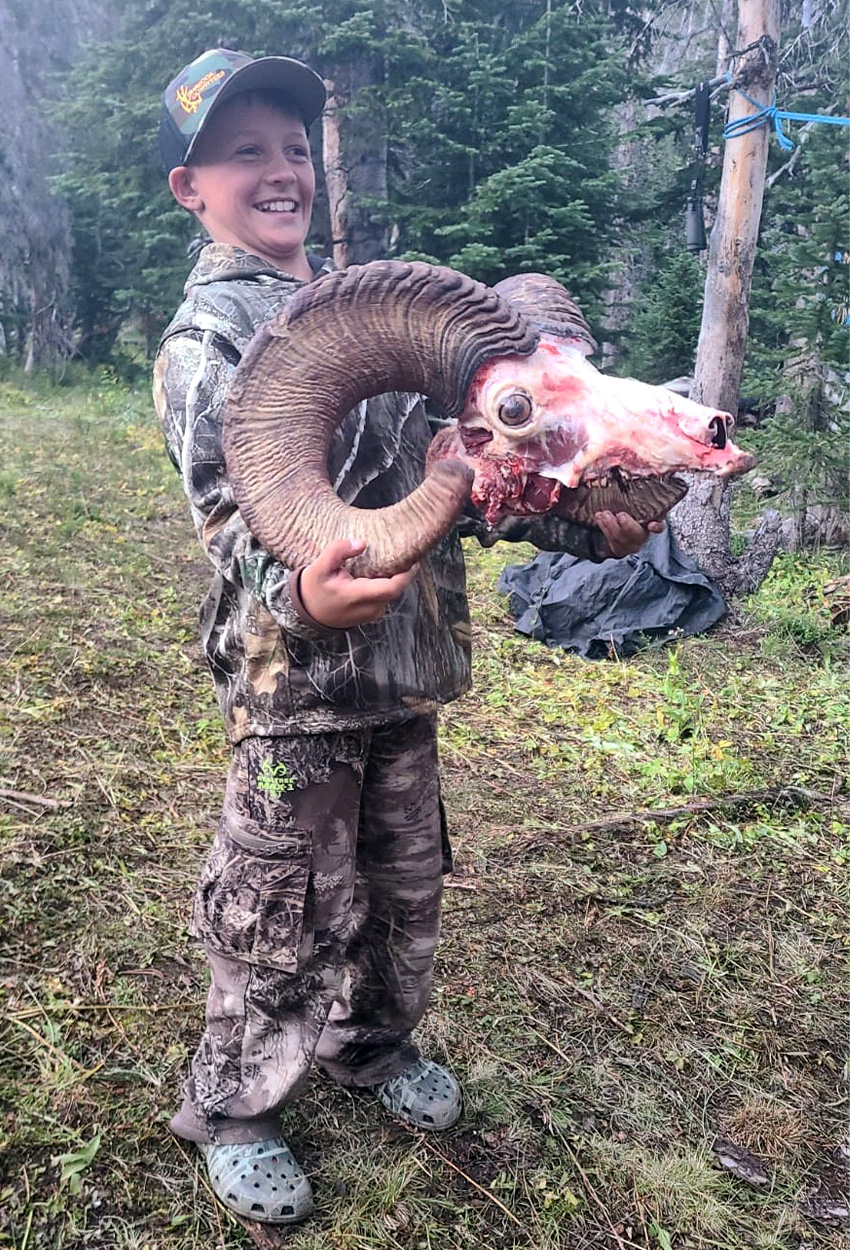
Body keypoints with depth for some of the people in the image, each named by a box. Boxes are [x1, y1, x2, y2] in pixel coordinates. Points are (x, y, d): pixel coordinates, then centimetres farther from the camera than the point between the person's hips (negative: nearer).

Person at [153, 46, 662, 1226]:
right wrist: (299, 598, -42)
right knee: (282, 915, 7)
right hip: (297, 680, -6)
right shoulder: (203, 340, -8)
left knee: (404, 883, 20)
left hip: (407, 663, 7)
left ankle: (370, 1043, 45)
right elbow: (234, 518, -20)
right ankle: (230, 1109, 31)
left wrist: (578, 527, 3)